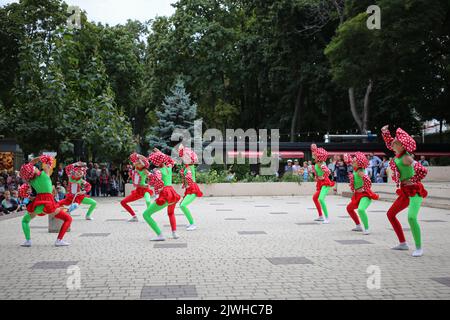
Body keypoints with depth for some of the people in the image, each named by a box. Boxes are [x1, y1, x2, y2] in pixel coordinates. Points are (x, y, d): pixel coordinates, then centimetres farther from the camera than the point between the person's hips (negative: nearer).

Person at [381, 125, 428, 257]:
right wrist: (385, 132, 13)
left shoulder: (406, 158, -20)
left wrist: (413, 181, -18)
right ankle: (403, 243, 21)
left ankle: (419, 248, -13)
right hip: (405, 192, 10)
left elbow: (423, 170, -30)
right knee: (390, 214, 14)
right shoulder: (398, 153, 4)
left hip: (414, 191, -10)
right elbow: (389, 144, 25)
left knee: (411, 217, -26)